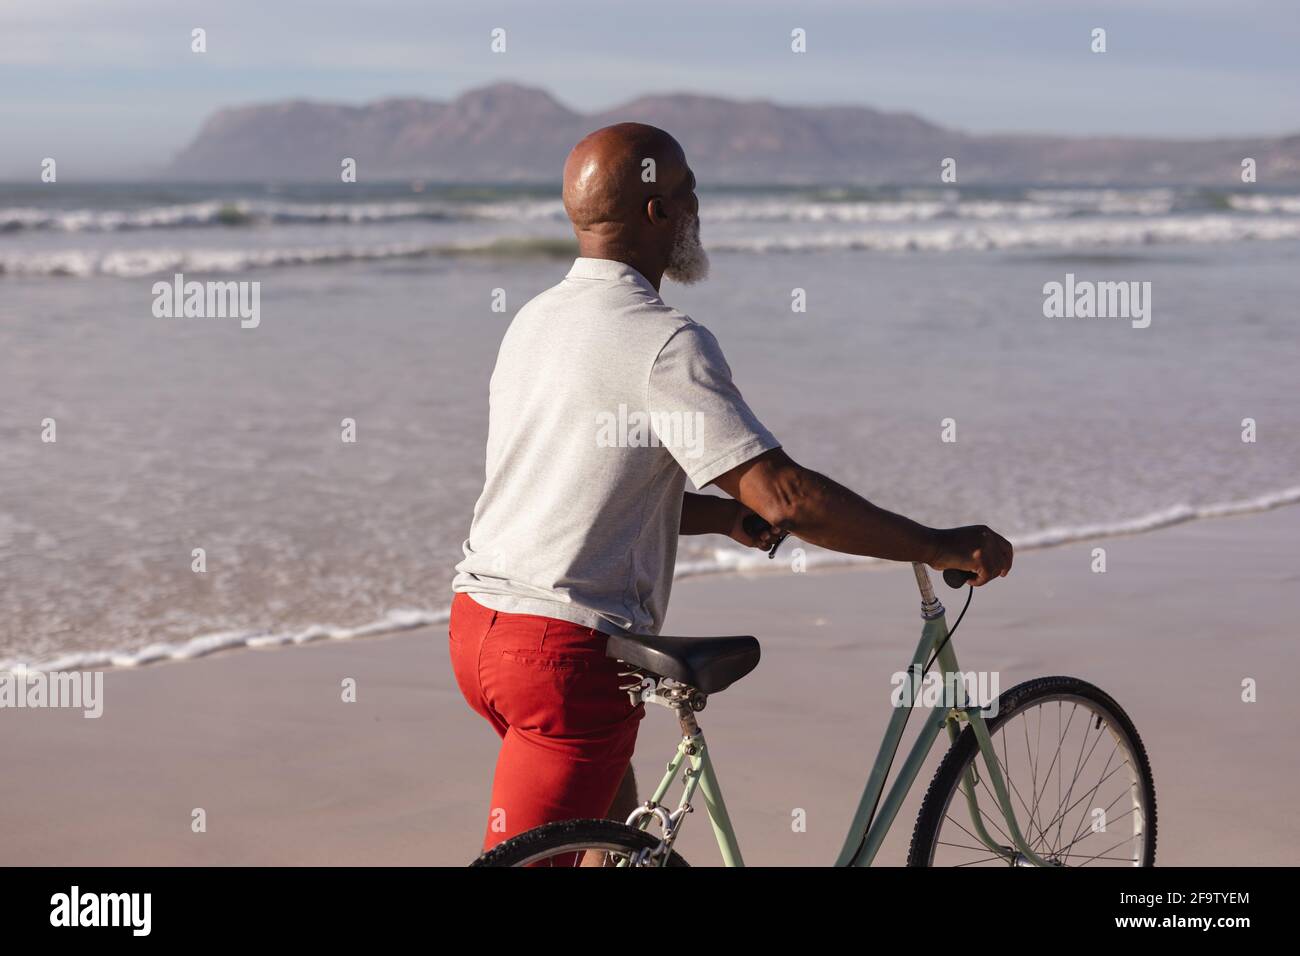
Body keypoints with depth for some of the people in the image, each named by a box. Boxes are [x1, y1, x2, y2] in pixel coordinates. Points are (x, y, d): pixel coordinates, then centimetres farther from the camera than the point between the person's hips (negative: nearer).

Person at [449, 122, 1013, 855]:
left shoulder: (536, 319, 12)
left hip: (480, 621, 9)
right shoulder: (665, 341, -16)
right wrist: (941, 547, -11)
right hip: (569, 649, -9)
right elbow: (786, 497, -22)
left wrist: (729, 516, 16)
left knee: (614, 823, 25)